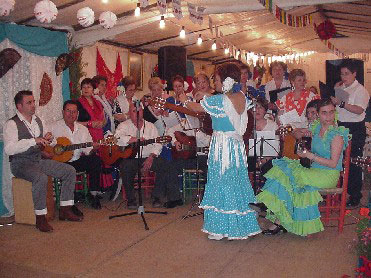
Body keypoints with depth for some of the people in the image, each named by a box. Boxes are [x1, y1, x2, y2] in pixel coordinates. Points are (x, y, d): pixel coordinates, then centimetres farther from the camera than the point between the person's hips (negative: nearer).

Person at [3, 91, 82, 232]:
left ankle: (65, 210, 4)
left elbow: (43, 143, 25)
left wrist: (48, 138, -1)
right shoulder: (12, 124, -11)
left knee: (70, 171, -3)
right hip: (21, 164, -8)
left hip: (39, 160, 8)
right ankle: (40, 218, -22)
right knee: (41, 178, -37)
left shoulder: (38, 120, 12)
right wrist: (34, 141, -31)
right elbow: (9, 149, -26)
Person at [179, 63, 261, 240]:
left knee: (221, 183, 1)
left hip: (221, 144, -7)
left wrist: (185, 101, 14)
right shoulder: (243, 98, 2)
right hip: (237, 144, 7)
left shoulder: (219, 100, -17)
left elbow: (197, 108, -5)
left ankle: (220, 229, 11)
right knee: (238, 183, 15)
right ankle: (242, 225, 26)